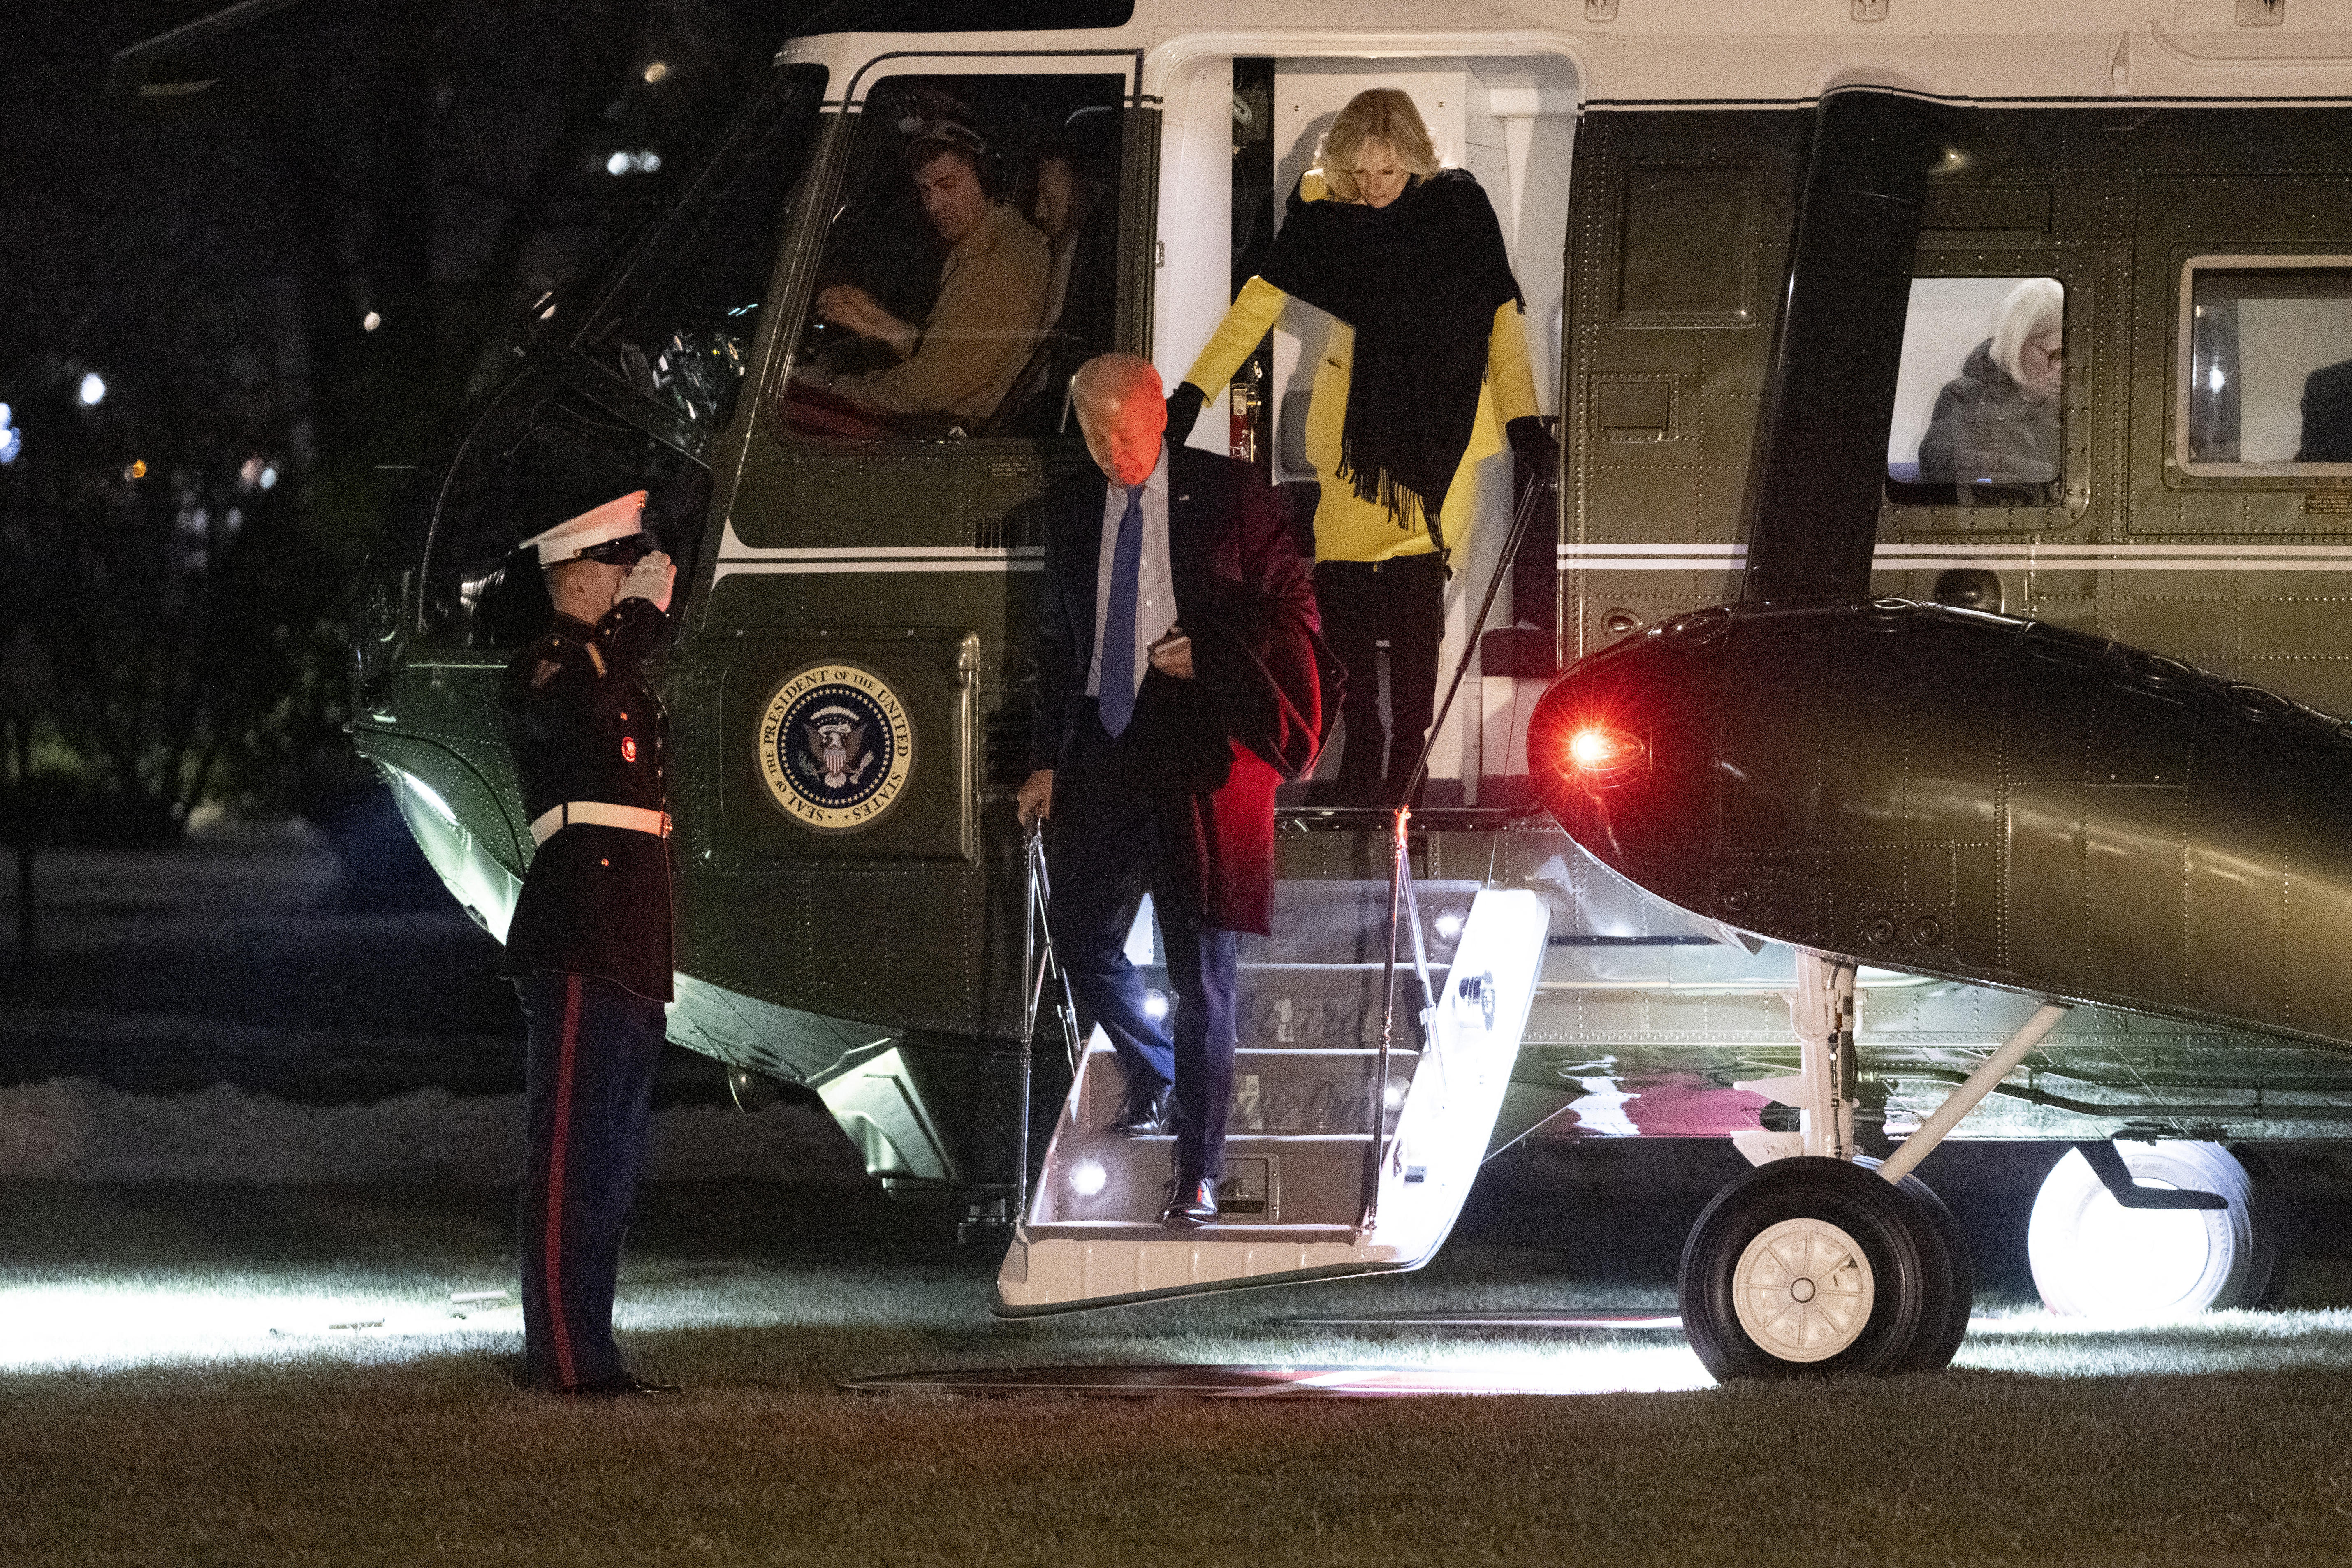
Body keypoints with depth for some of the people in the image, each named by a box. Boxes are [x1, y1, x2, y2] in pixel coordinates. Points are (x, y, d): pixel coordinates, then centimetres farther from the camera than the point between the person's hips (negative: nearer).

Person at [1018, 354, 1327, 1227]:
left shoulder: (1226, 495, -3)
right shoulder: (1071, 511, 10)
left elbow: (1292, 606, 0)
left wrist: (1209, 652, -14)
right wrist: (1046, 761, 12)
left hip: (1201, 746, -5)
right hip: (1103, 749, 5)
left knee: (1201, 971, -6)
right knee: (1081, 936, 9)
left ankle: (1199, 1176, -3)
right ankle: (1155, 1084, 37)